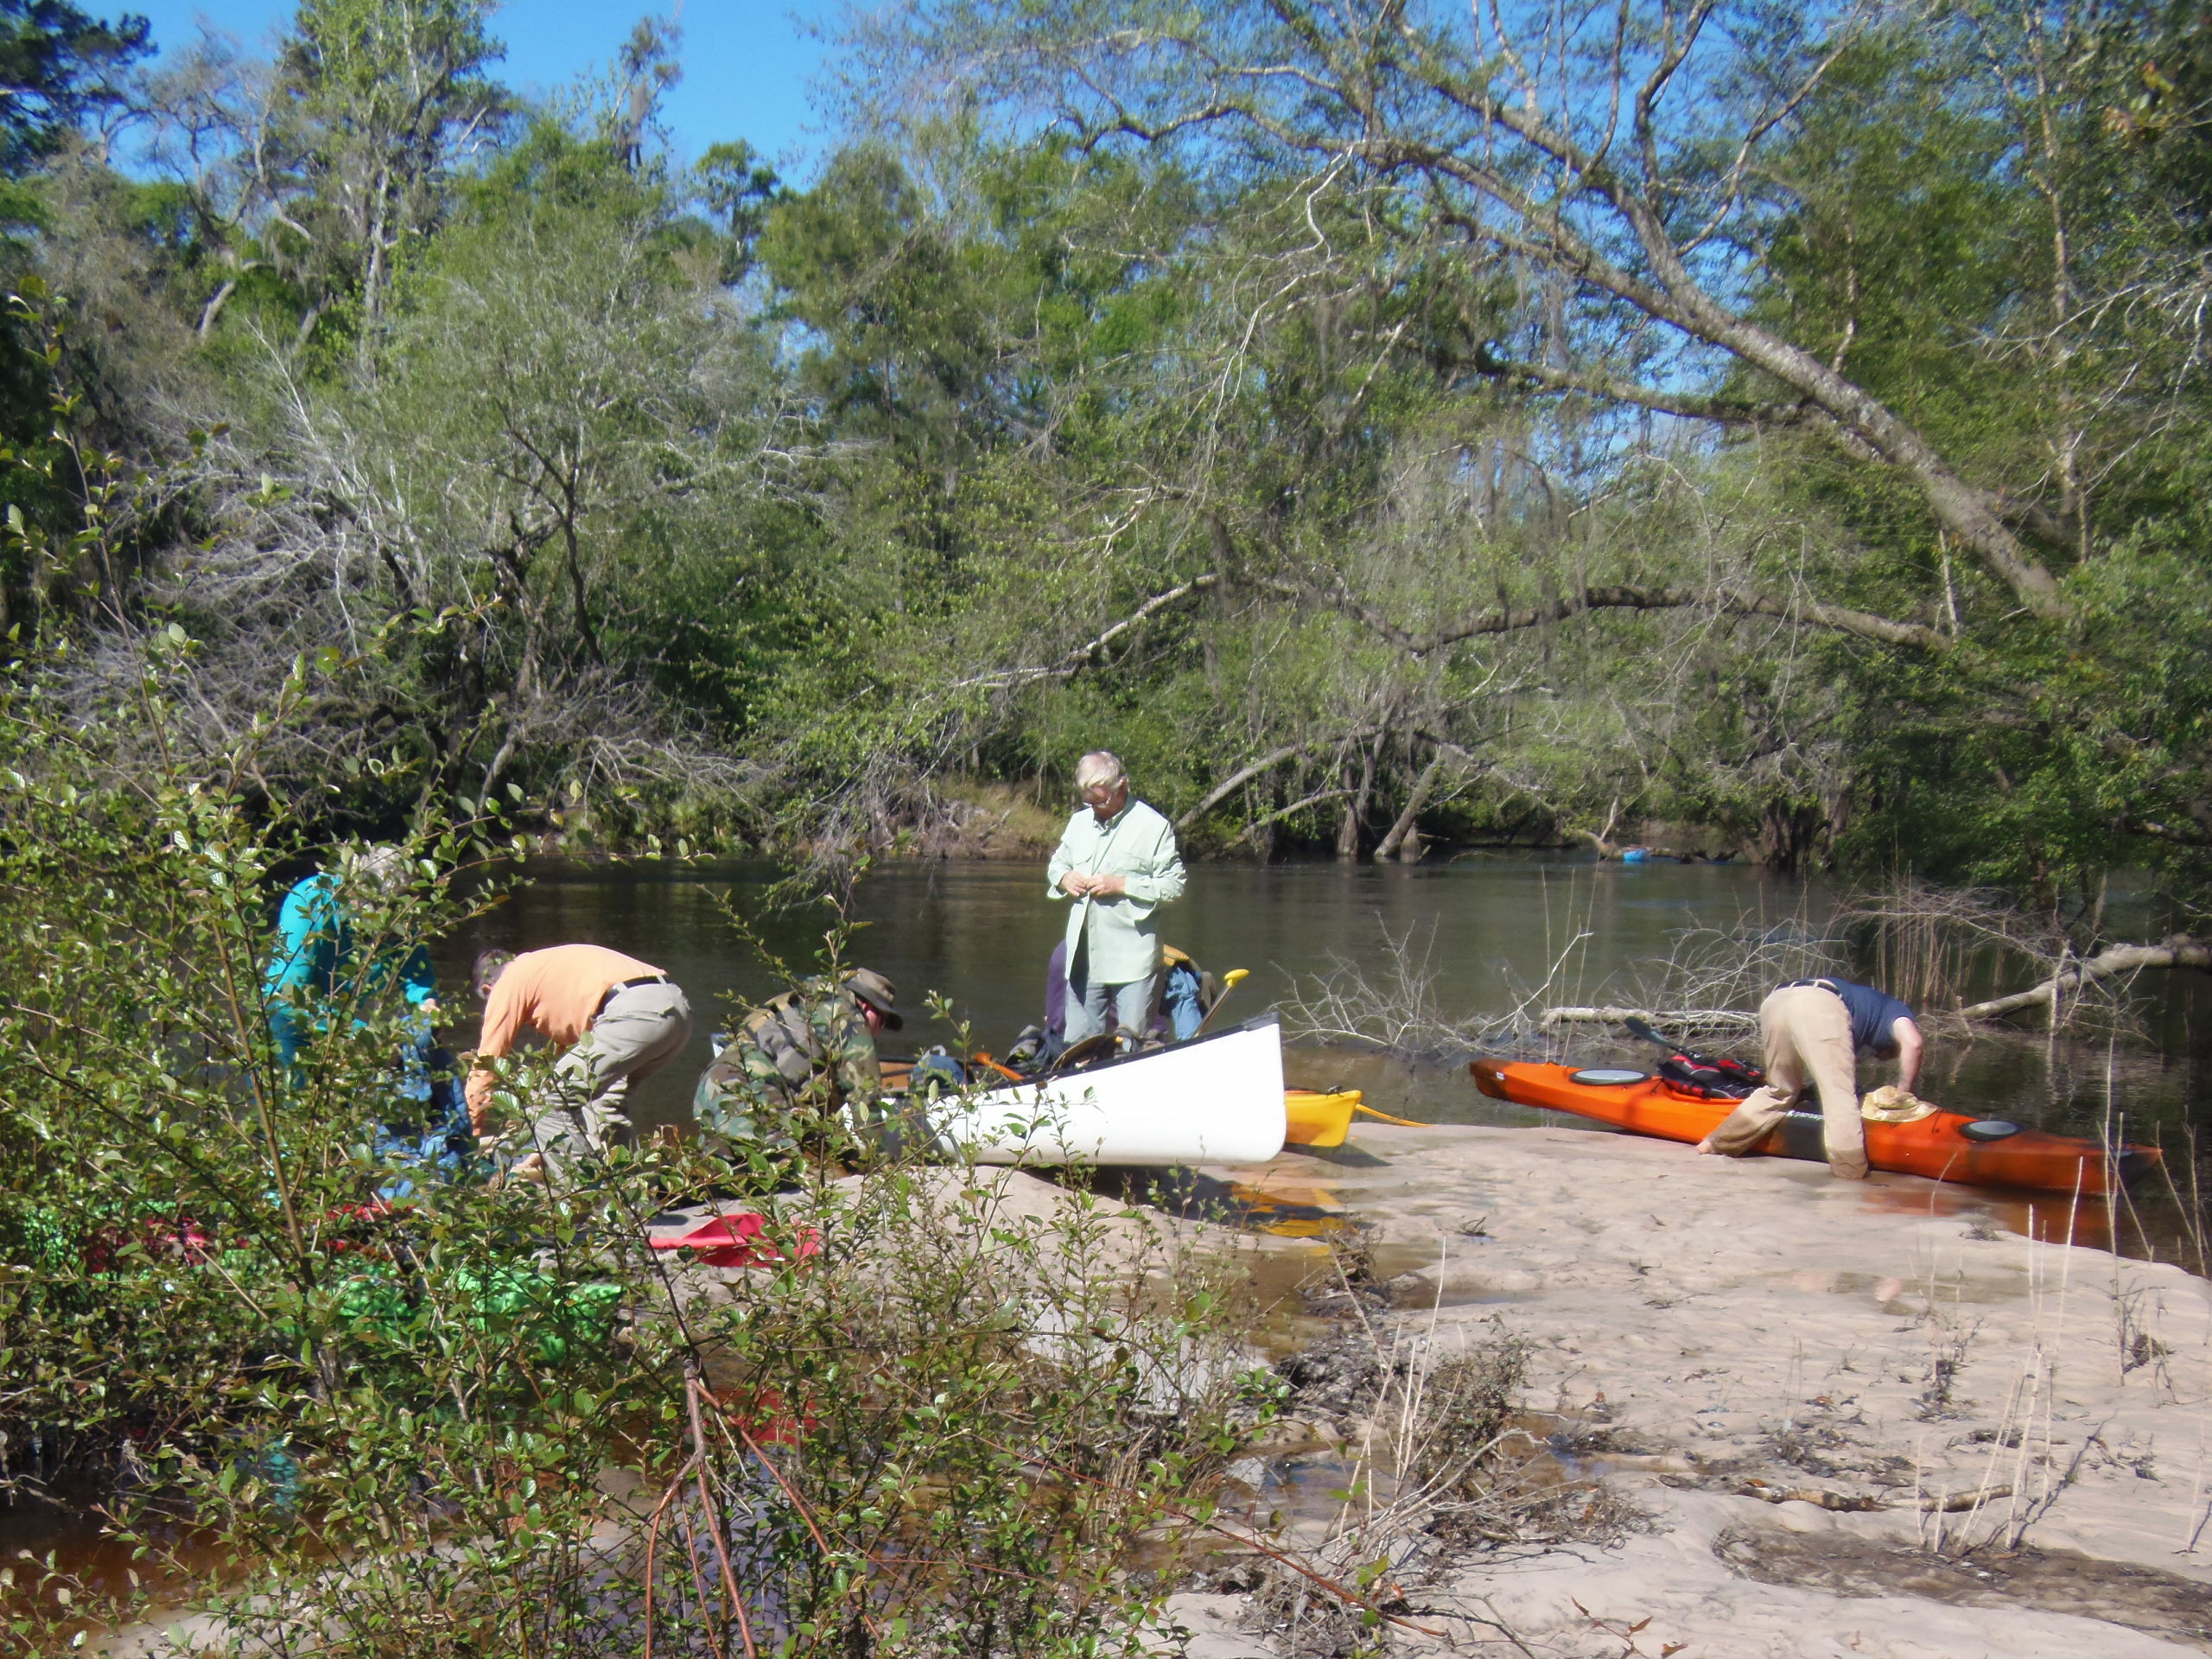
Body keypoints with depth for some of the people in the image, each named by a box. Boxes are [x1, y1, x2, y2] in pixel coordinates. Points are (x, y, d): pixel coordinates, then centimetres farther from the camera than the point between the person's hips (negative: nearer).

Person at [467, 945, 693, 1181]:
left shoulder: (508, 984, 14)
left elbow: (487, 1061, 15)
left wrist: (478, 1131, 27)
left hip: (636, 1010, -9)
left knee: (565, 1089, 2)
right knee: (605, 1099, 23)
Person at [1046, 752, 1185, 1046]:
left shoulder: (1154, 826, -6)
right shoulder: (1079, 821, 12)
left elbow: (1174, 886, -9)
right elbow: (1057, 863, 26)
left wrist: (1122, 885, -17)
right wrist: (1064, 878, 2)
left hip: (1132, 958, -5)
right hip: (1083, 955, 5)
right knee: (1078, 1044, 10)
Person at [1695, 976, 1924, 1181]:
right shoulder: (1896, 1012, 28)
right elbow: (1912, 1043, 6)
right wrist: (1902, 1095, 12)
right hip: (1818, 1005, -7)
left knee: (1779, 1090, 23)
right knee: (1840, 1094, 0)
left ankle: (1719, 1142, 27)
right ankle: (1850, 1171, -7)